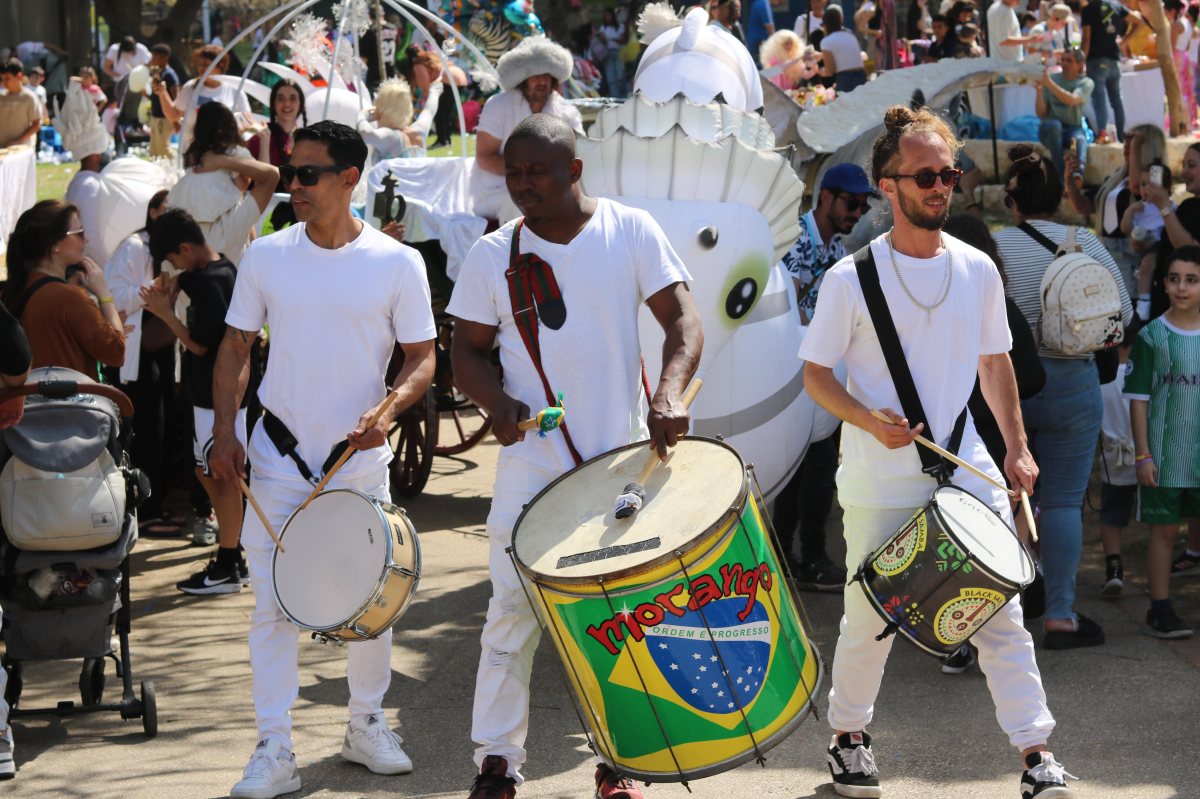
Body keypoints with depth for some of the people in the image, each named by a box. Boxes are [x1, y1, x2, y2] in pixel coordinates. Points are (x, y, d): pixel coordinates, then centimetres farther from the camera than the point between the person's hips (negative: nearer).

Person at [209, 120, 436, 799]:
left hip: (361, 460, 0)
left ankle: (368, 727, 30)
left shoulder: (397, 264, -5)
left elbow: (423, 358, -1)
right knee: (273, 604, -2)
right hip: (279, 457, 1)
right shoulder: (266, 257, 0)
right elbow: (236, 347, 7)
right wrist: (225, 431, -4)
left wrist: (389, 409, -19)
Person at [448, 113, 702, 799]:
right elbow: (468, 349, 7)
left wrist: (670, 394, -25)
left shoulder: (631, 232, -1)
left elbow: (682, 318, -6)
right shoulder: (495, 254, 2)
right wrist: (496, 400, -15)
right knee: (514, 609, -4)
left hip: (623, 458, 0)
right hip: (533, 463, 0)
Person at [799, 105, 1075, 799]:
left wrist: (1018, 448, 12)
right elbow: (816, 374, -3)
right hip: (880, 483, -2)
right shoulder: (852, 280, -8)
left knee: (1001, 612, -4)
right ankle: (850, 736, 30)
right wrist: (869, 420, -20)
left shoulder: (978, 271, 4)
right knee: (870, 618, 8)